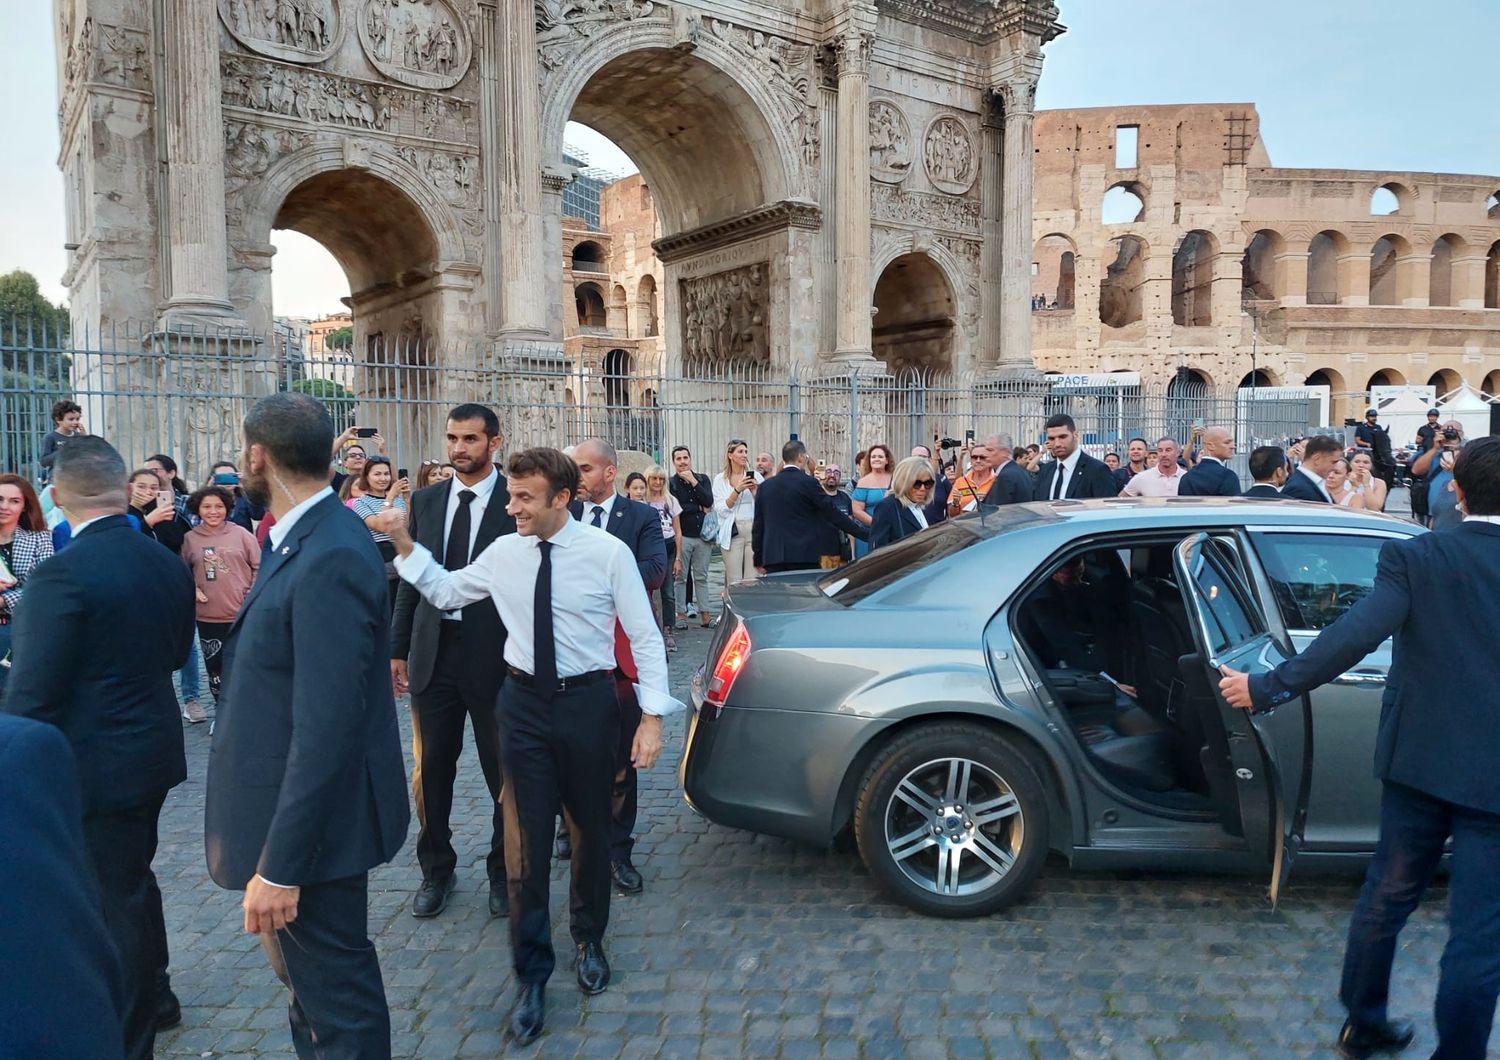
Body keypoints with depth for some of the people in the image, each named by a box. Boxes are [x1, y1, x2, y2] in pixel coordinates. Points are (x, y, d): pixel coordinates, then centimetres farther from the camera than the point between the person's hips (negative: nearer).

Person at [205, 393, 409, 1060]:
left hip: (310, 823, -10)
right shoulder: (300, 540, 6)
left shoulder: (330, 559, -26)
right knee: (307, 980, 26)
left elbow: (326, 727, -28)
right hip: (288, 810, 10)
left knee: (336, 1002, 8)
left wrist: (281, 864, -24)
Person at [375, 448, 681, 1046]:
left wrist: (653, 716, -14)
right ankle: (531, 975, 20)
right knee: (526, 838, 4)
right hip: (524, 701, 2)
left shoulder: (609, 552, -12)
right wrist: (405, 546, 1)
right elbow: (445, 593, 14)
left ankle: (589, 939, 41)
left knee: (591, 829, 15)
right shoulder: (503, 553, -1)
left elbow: (645, 637, -9)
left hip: (588, 702, -2)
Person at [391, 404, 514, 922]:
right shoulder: (425, 500, 7)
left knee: (504, 772, 9)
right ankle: (436, 868, 33)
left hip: (496, 655, -4)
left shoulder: (517, 501, -7)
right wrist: (398, 649, 8)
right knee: (431, 769, 13)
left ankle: (503, 870, 29)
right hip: (433, 652, 4)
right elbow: (410, 580, 10)